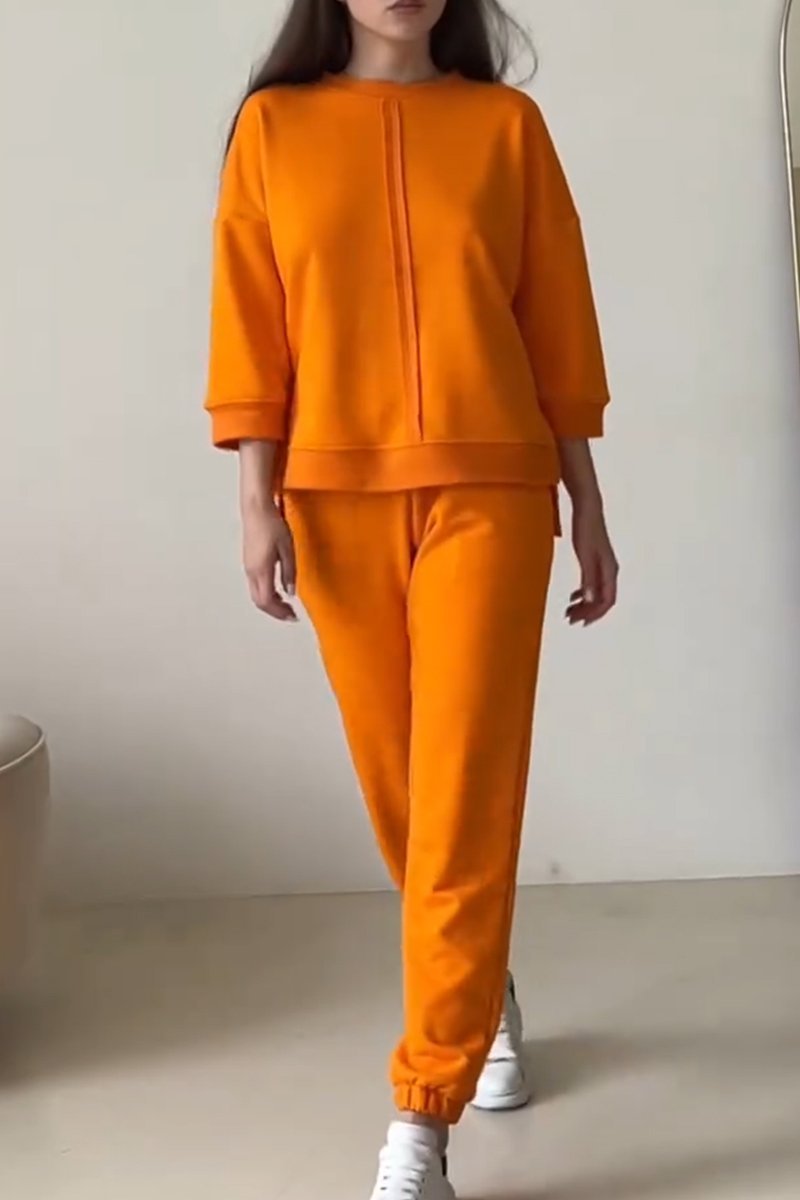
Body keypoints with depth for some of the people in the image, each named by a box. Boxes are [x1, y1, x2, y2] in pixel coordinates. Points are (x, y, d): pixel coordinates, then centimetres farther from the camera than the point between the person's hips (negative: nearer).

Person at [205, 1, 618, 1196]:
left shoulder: (507, 123, 5)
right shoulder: (275, 125, 6)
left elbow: (557, 323, 5)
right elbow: (252, 326, 2)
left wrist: (588, 504, 4)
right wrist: (258, 498, -6)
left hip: (489, 493, -1)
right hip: (339, 498, 1)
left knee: (465, 796, -7)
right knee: (400, 787, 11)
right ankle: (483, 988, 38)